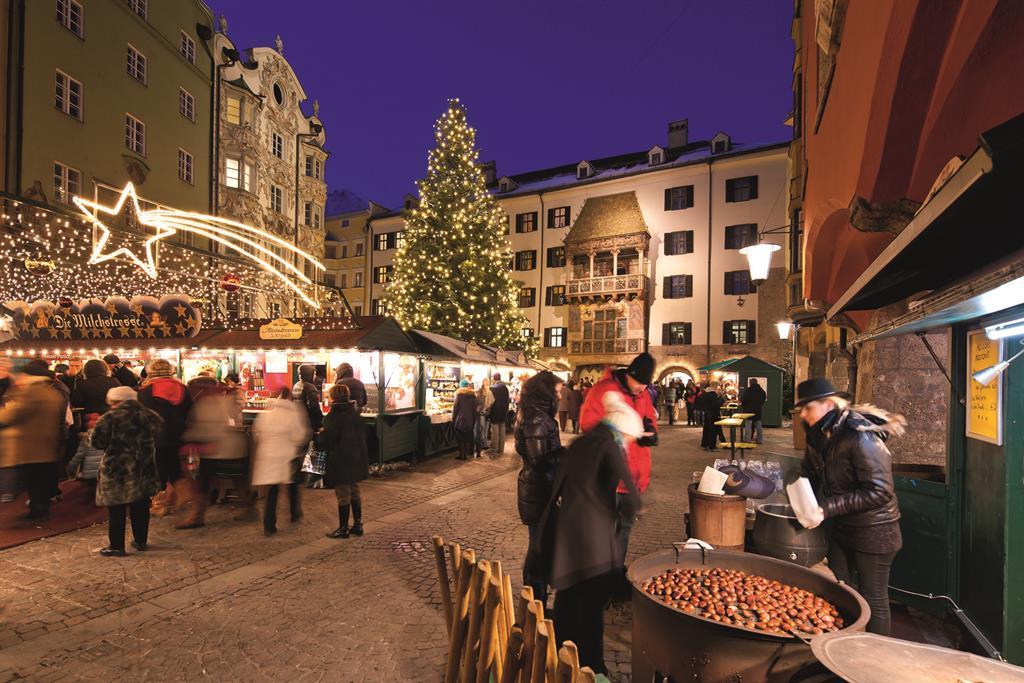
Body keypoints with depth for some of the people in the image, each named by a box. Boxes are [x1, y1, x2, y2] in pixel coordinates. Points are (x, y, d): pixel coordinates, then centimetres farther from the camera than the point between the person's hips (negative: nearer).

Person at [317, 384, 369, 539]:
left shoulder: (334, 415, -18)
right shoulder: (354, 413, 6)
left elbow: (325, 440, -20)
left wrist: (319, 435, 2)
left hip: (341, 462, -7)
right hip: (356, 460, 7)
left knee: (343, 495, 3)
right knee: (355, 492, 16)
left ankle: (343, 529, 14)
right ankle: (358, 525, 23)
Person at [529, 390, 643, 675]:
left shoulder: (580, 443, 12)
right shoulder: (609, 446, -10)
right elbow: (631, 496, -15)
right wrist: (620, 518, 5)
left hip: (561, 531, 7)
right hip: (590, 539, -7)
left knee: (567, 597, 23)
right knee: (591, 606, 9)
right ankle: (591, 668, 23)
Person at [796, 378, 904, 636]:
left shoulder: (861, 438, -24)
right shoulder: (820, 436, 0)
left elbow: (879, 492, -26)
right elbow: (811, 475, 12)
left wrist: (827, 509, -27)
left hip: (873, 532, -7)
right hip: (841, 528, 8)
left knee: (873, 601, 8)